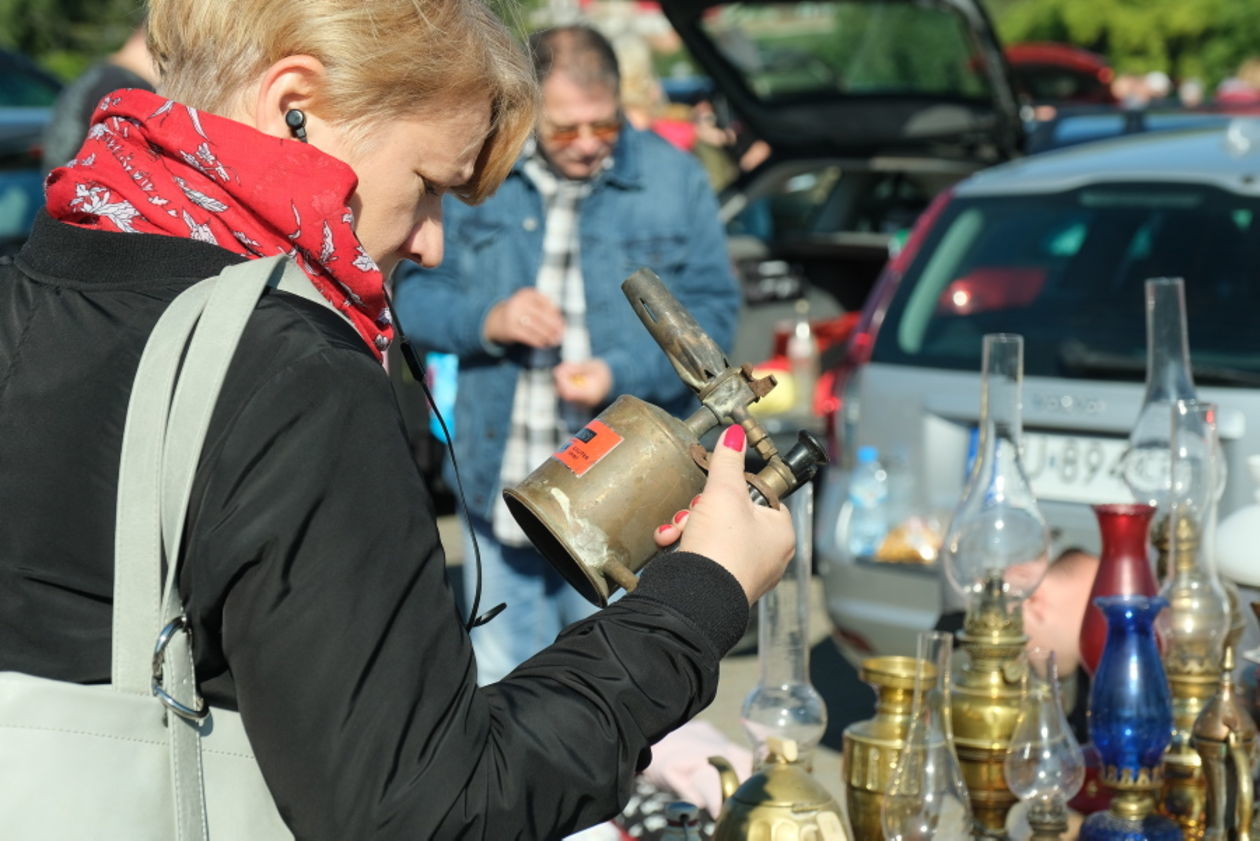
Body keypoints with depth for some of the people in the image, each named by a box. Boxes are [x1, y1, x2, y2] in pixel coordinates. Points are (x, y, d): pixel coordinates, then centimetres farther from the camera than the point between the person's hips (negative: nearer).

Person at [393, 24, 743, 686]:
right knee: (500, 684, 13)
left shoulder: (672, 178, 0)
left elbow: (712, 308, 0)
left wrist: (621, 372, -16)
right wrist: (486, 321, -15)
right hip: (501, 484, 2)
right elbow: (414, 289, 6)